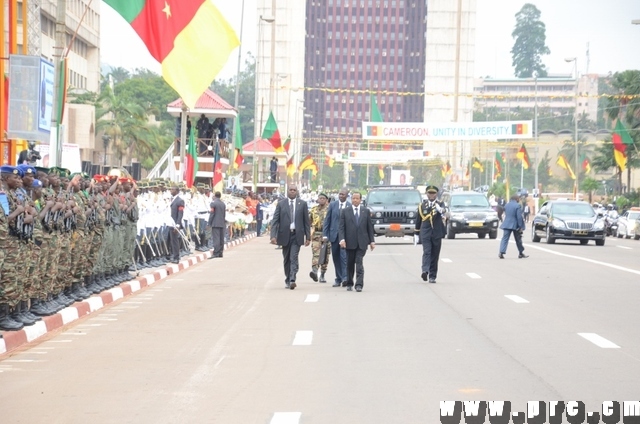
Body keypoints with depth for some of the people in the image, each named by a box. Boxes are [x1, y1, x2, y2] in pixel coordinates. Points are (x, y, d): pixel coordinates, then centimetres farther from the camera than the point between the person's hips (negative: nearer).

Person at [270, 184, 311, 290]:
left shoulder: (302, 204, 4)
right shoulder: (281, 204, 3)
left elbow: (306, 221, 6)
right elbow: (275, 220, -1)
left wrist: (308, 237, 2)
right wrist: (273, 235, -12)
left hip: (297, 235, -1)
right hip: (285, 235, 1)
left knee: (294, 258, -13)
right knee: (286, 259, 10)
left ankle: (292, 280, -20)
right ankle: (287, 280, 23)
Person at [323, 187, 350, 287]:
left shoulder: (350, 206, 1)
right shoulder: (332, 205, 8)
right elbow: (327, 220, 8)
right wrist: (325, 234, 0)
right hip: (334, 234, 3)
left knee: (344, 256, -15)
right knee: (336, 258, 7)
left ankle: (345, 278, -17)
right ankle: (338, 279, 15)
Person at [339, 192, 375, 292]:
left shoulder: (365, 211, 8)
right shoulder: (345, 212, 5)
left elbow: (370, 227, 9)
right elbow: (342, 227, 1)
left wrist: (371, 241, 4)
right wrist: (342, 239, -13)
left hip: (362, 242, -1)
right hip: (350, 242, 1)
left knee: (359, 263, -10)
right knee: (350, 264, 8)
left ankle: (359, 285, -12)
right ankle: (349, 284, 21)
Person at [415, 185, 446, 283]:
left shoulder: (440, 204, 5)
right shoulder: (422, 205, 9)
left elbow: (443, 211, -19)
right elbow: (418, 220, 15)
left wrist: (440, 210, -43)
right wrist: (417, 234, 14)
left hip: (437, 234, 1)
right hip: (425, 233, 0)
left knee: (435, 256, 4)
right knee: (426, 252, -18)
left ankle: (432, 276, 11)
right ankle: (425, 271, -33)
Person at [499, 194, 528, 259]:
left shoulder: (506, 205, 7)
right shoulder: (517, 206, -12)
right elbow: (519, 217, -15)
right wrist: (520, 226, -11)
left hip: (507, 225, 4)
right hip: (515, 225, -4)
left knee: (505, 239, -1)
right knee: (518, 240, 11)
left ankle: (501, 252, -15)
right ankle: (521, 253, 22)